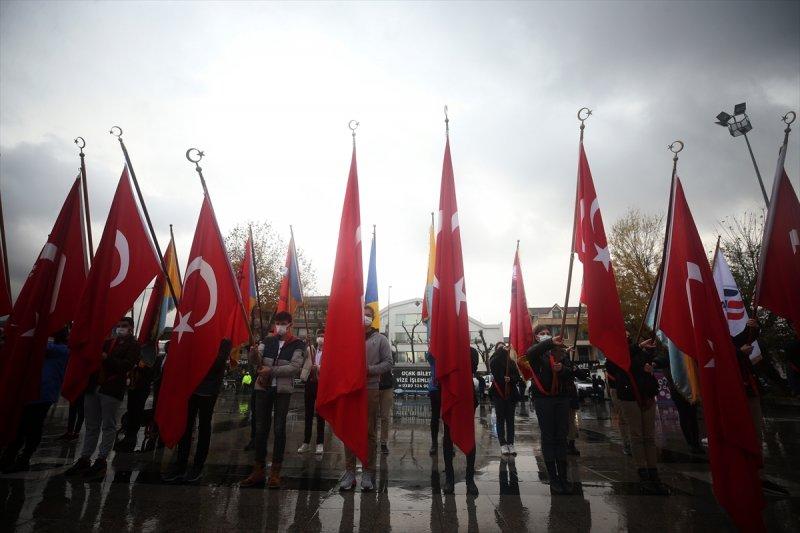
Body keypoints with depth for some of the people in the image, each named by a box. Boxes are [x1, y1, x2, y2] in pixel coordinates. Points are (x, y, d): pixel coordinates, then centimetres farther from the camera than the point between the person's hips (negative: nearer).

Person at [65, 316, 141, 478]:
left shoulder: (133, 345, 1)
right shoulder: (107, 342, 19)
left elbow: (127, 365, -11)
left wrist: (107, 358, -16)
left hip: (112, 389, -6)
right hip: (93, 387, 6)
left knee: (108, 426, 0)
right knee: (91, 426, 12)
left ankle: (101, 460, 5)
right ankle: (84, 459, 19)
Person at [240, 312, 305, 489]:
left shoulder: (298, 345, -2)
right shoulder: (268, 341, 8)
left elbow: (295, 367, -13)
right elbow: (258, 362, 2)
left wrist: (271, 370, -18)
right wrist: (255, 358, -20)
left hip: (283, 390, -3)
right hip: (263, 388, 3)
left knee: (279, 429, 3)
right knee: (260, 428, 8)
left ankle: (275, 472, 13)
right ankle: (258, 470, 20)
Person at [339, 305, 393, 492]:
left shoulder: (380, 339, 5)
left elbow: (388, 363, -1)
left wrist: (369, 369, -14)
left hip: (371, 390, -1)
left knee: (369, 432, 5)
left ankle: (368, 473, 16)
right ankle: (349, 471, 17)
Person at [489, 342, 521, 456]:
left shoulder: (512, 362, 11)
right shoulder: (494, 361, 5)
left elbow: (518, 377, 5)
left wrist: (510, 379, -17)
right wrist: (501, 350, -12)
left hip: (511, 393, 2)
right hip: (498, 393, -2)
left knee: (510, 419, 5)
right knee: (500, 419, 0)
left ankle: (510, 444, 9)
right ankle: (503, 444, 5)